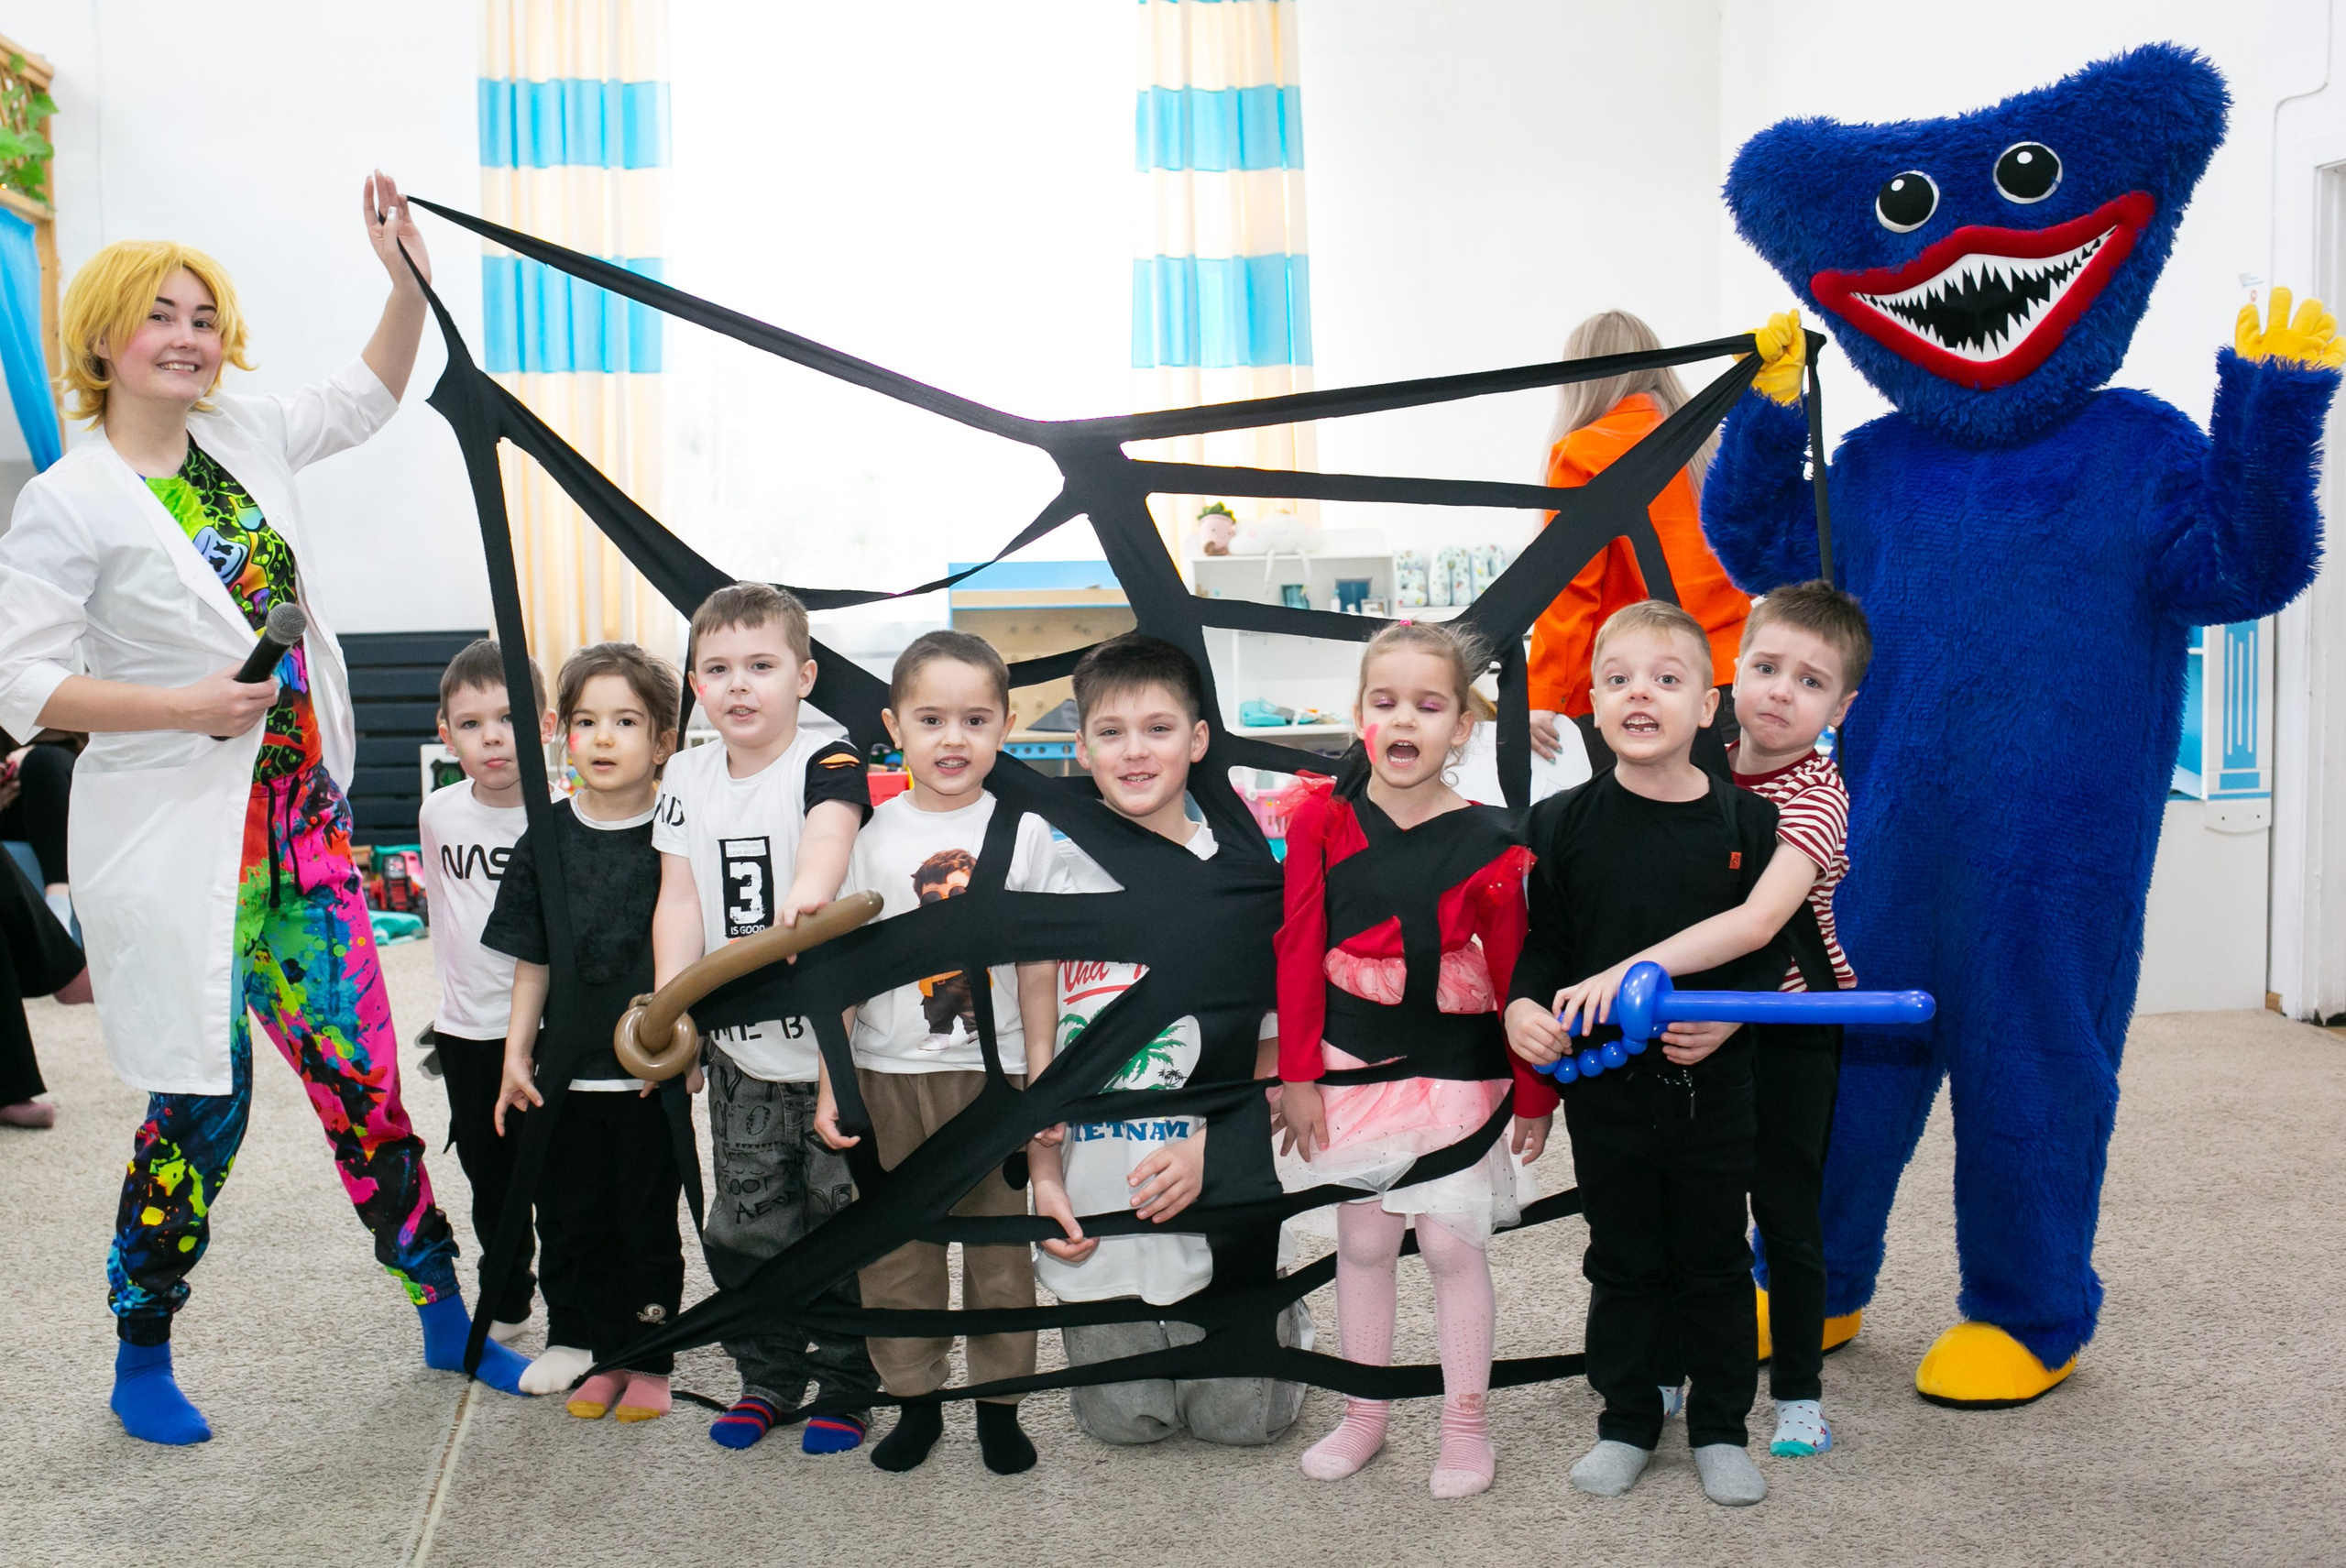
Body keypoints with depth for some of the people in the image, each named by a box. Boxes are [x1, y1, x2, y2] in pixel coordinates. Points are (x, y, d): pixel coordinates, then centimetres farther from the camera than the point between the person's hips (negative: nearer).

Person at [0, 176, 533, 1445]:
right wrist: (185, 705, -21)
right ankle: (141, 1363, 24)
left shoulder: (244, 439, 7)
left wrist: (408, 276, 9)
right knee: (202, 1105, 2)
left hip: (299, 817, 5)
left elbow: (368, 396, 23)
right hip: (172, 836, -5)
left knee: (362, 1078, 9)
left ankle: (447, 1321, 21)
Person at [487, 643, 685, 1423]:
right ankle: (595, 1355, 25)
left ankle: (650, 1363, 21)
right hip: (567, 1073, 3)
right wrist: (516, 1054, 4)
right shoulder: (547, 838, 2)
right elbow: (532, 963, 7)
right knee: (573, 1219, 11)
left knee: (649, 1220, 7)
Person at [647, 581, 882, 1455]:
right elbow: (679, 898, 1)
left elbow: (830, 828, -34)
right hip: (739, 1051, 5)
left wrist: (809, 888, -57)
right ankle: (766, 1376, 32)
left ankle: (846, 1384, 25)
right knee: (746, 1228, 14)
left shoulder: (826, 763, -12)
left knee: (843, 1221, 8)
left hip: (835, 1045, -4)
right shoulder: (688, 778, 5)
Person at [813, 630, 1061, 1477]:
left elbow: (1036, 969, 2)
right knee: (897, 1249, 10)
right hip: (891, 1075, 0)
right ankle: (915, 1399, 26)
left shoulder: (1023, 831, -2)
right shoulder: (872, 834, -3)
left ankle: (999, 1401, 25)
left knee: (1001, 1247, 9)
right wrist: (830, 1085, -2)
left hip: (994, 1071, 0)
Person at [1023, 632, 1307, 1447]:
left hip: (1220, 1198, -1)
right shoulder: (1056, 873, 0)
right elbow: (1034, 1039, 5)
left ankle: (1277, 1316, 36)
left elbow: (1278, 1044, -2)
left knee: (1239, 1419, 5)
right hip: (1093, 1198, 2)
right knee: (1123, 1422, 9)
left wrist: (1206, 1148, -14)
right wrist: (1043, 1174, -1)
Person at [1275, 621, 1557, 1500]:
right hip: (1351, 1067, 2)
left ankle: (1465, 1424, 23)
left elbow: (1512, 973, -3)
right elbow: (1298, 953, -2)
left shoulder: (1487, 843, -9)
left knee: (1452, 1246, 6)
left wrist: (1534, 1093, 2)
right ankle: (1363, 1415, 28)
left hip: (1457, 1078, -2)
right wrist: (1297, 1074, -2)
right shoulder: (1322, 820, -5)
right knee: (1362, 1241, 12)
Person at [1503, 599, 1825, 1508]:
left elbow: (1763, 945, -3)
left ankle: (1720, 1428, 30)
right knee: (1623, 1261, 14)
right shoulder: (1562, 824, -4)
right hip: (1603, 1085, 0)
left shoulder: (1746, 821, -4)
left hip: (1712, 1084, 0)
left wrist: (1727, 1018, -19)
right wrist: (1523, 1009, -17)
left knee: (1714, 1261, 13)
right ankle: (1627, 1424, 29)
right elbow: (1539, 943, 0)